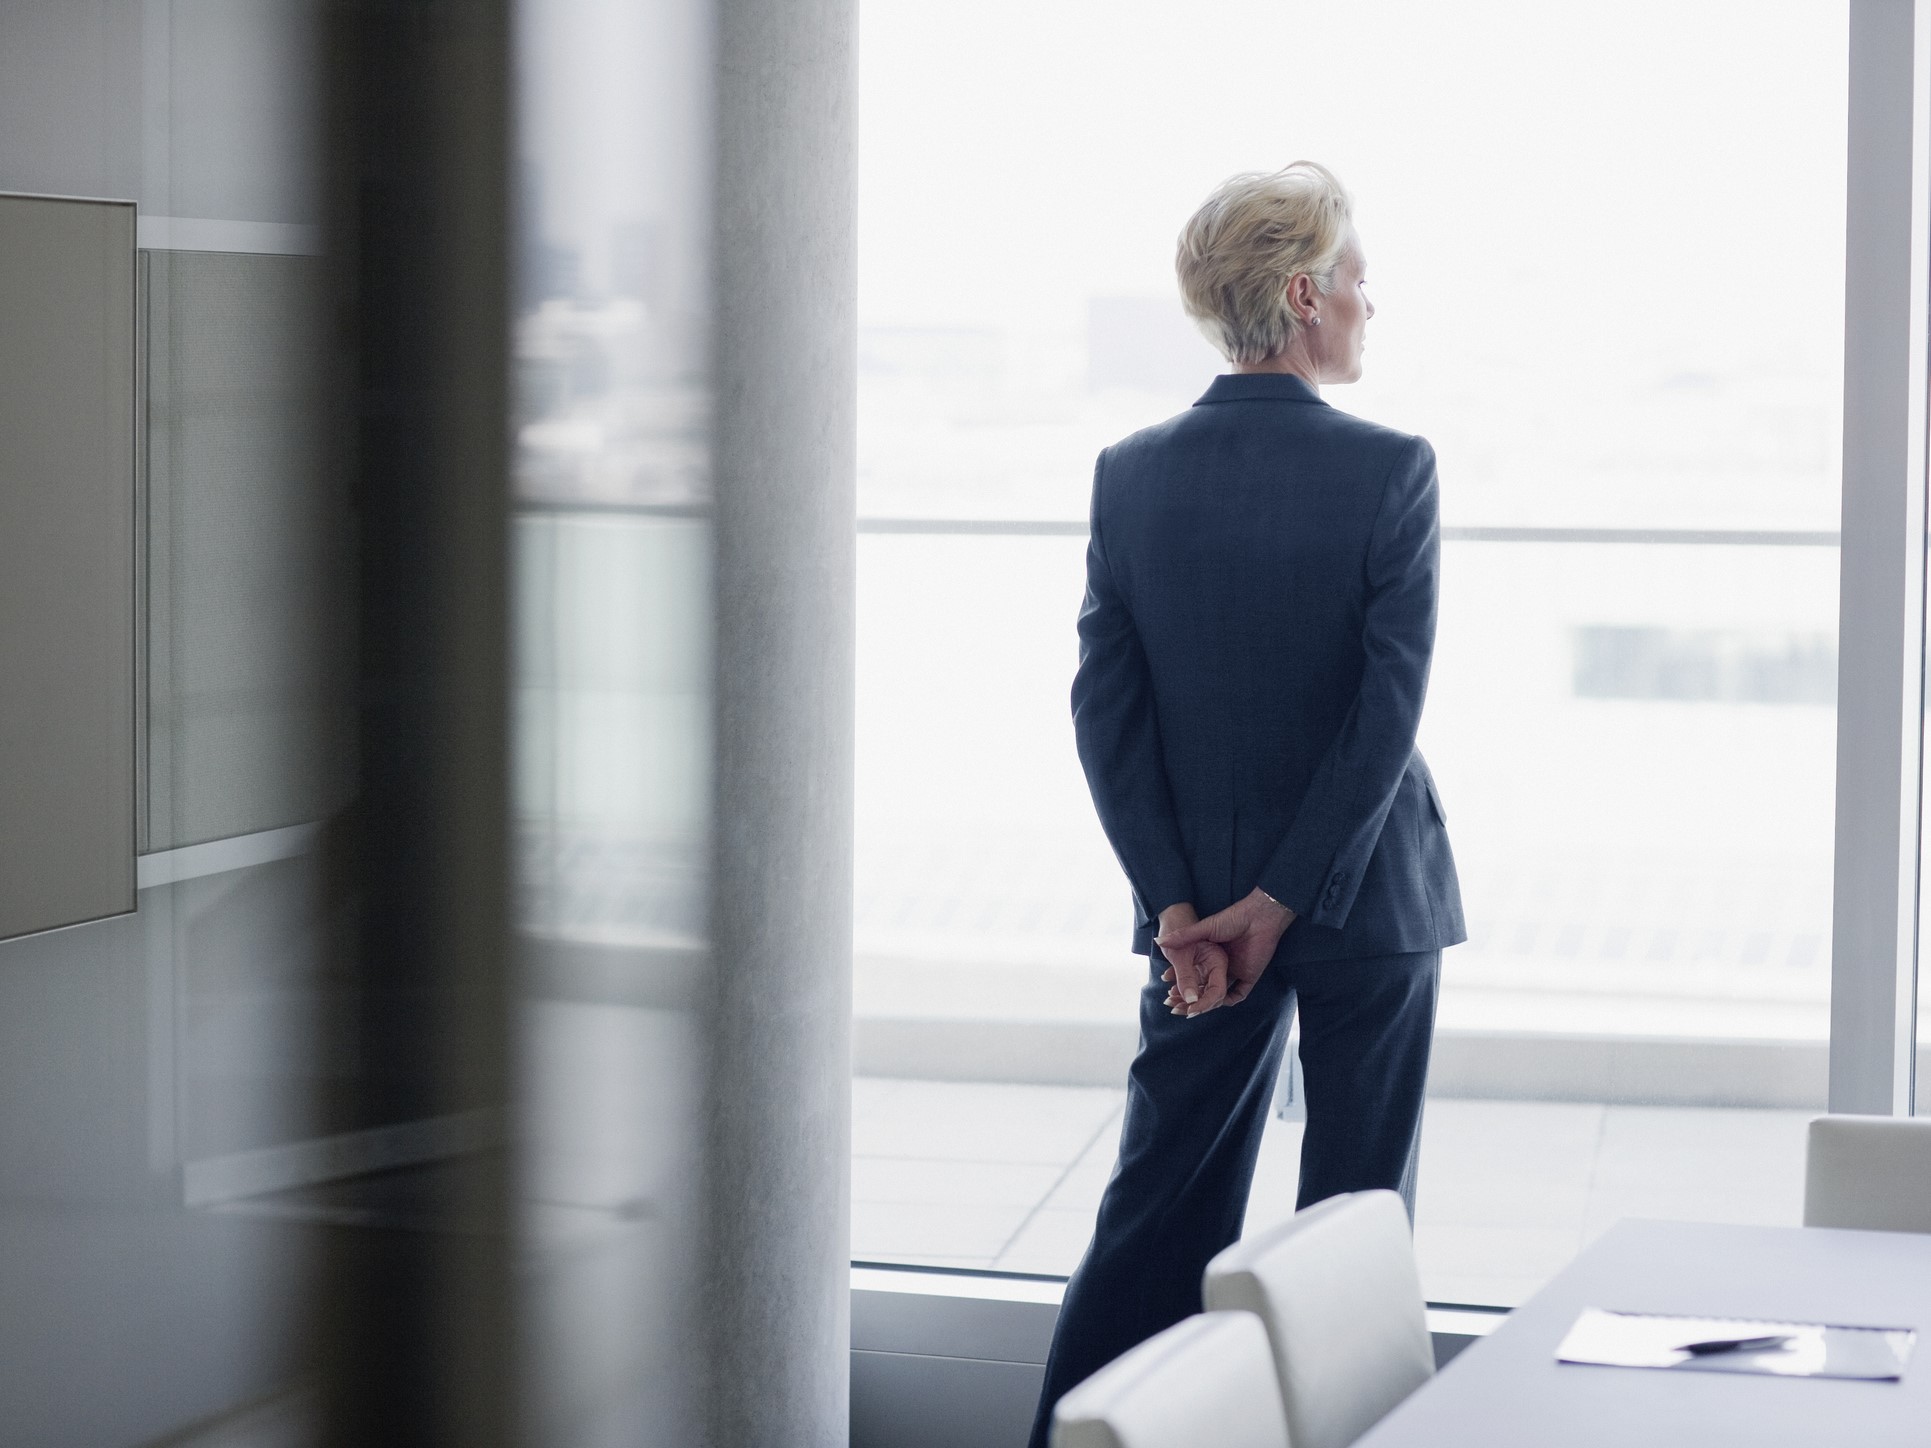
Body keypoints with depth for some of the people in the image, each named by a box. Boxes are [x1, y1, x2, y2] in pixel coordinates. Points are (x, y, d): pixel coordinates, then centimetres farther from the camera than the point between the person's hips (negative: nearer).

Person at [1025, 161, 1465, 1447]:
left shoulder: (1130, 474, -2)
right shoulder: (1392, 472, -12)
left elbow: (1105, 709, -5)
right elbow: (1391, 706, -17)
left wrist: (1180, 906, -6)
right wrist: (1283, 900, -13)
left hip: (1196, 907, 3)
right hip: (1370, 903, -3)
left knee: (1164, 1199, 10)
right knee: (1359, 1210, 10)